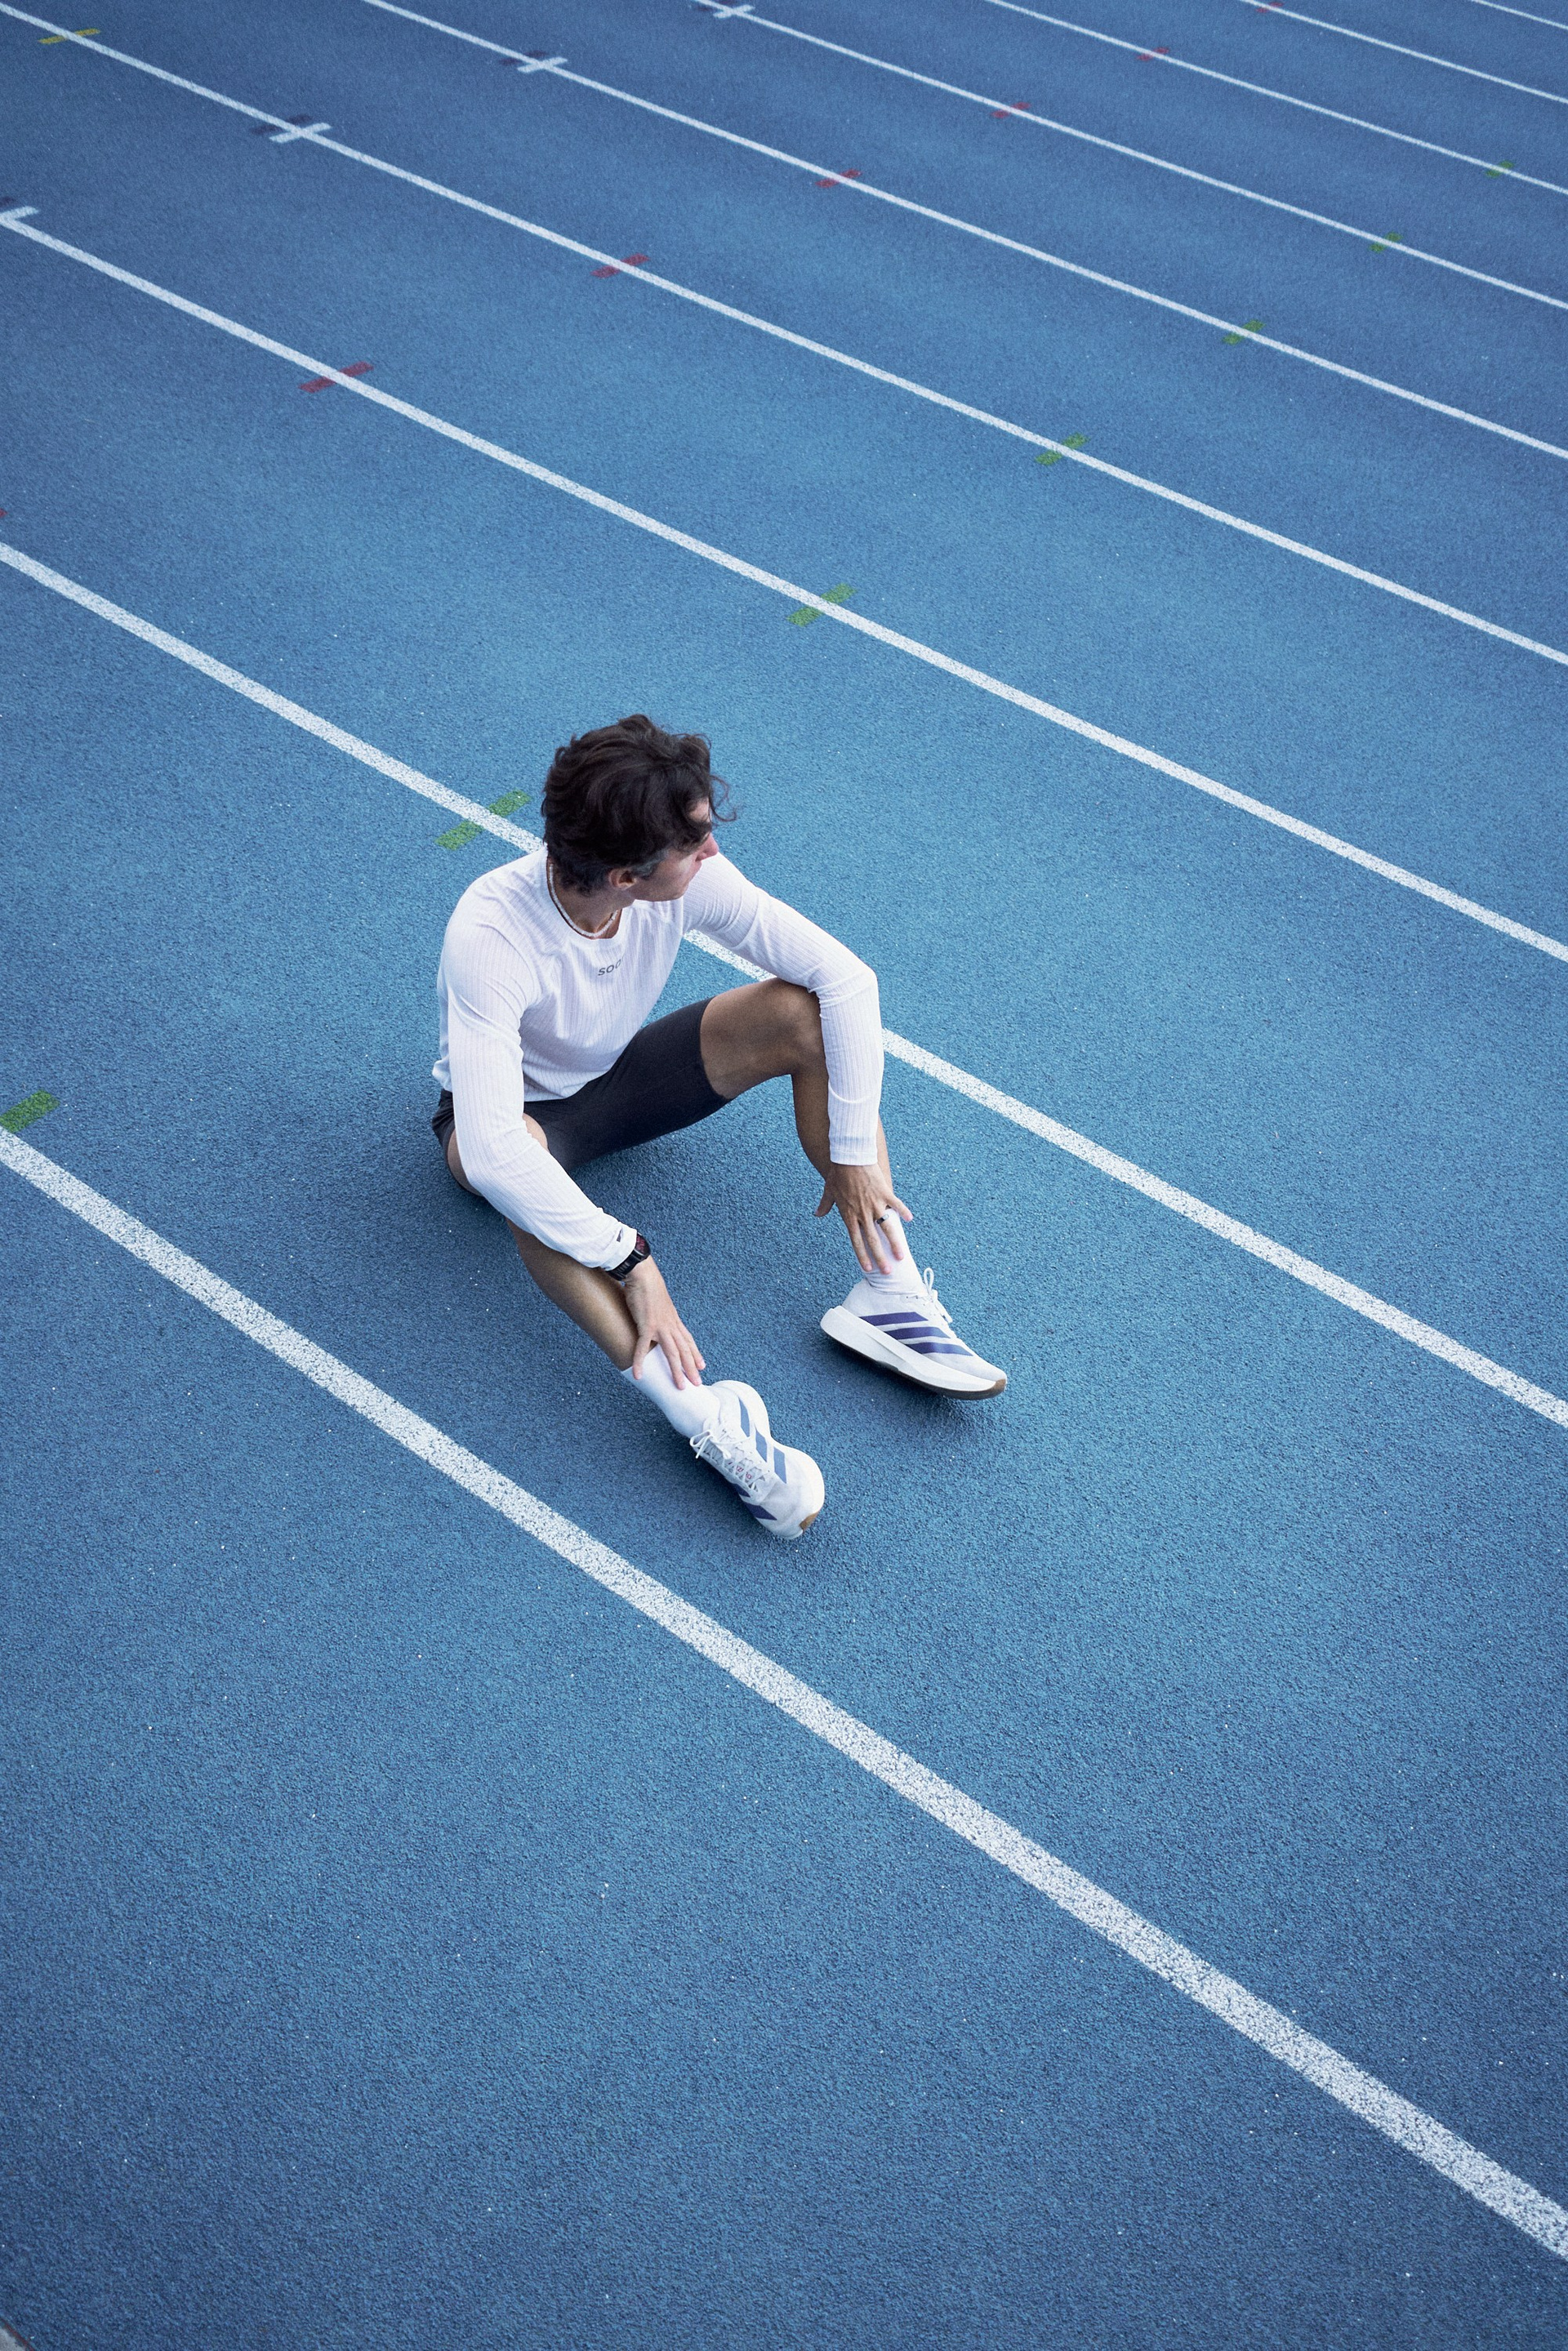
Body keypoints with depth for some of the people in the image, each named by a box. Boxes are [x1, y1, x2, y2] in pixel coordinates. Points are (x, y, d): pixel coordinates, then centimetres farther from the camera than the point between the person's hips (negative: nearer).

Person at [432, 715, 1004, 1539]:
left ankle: (890, 1297, -23)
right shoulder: (489, 937, -38)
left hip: (621, 1074, 5)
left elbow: (847, 976, -21)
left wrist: (852, 1154, -21)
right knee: (518, 1170, -42)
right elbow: (492, 1152, -46)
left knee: (802, 1009, -19)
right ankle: (704, 1414, -48)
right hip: (518, 1108, -4)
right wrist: (630, 1261, -46)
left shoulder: (688, 876, -25)